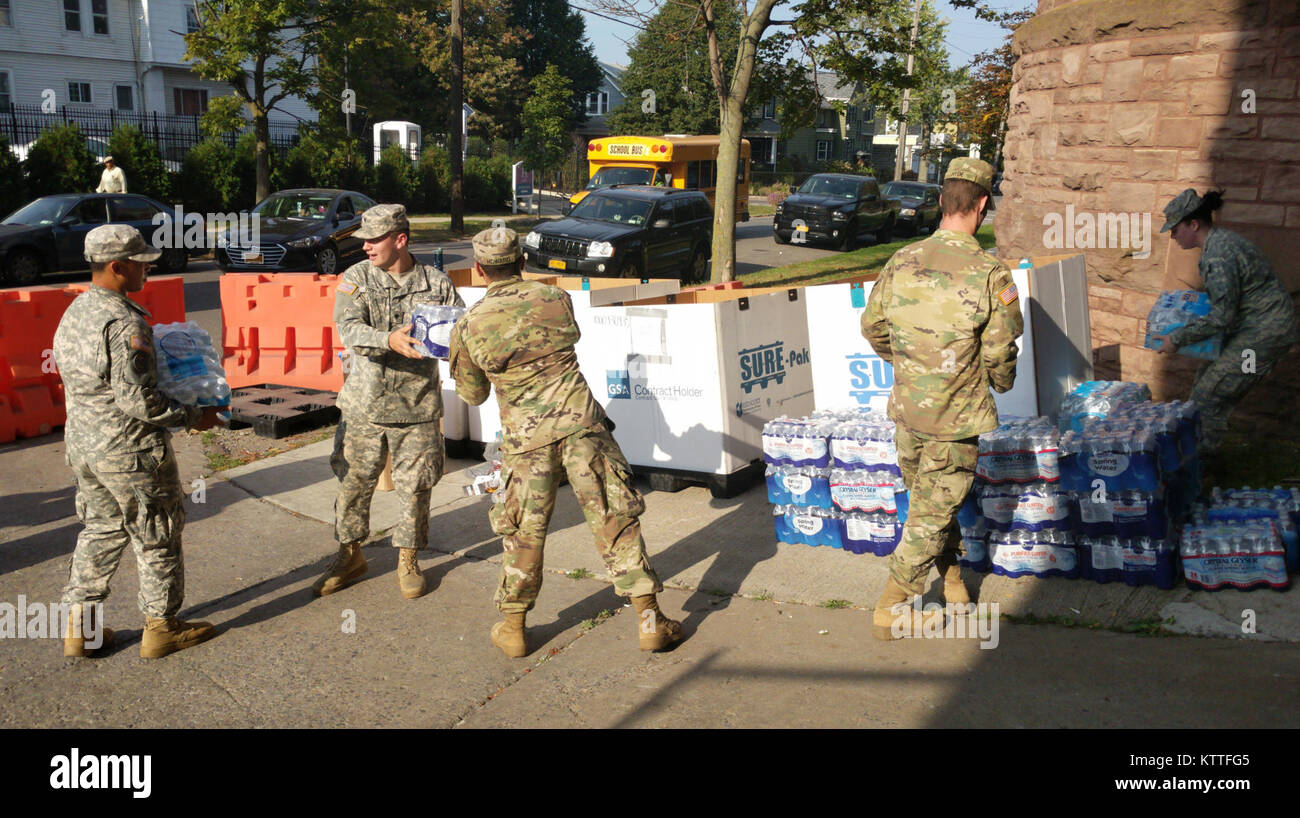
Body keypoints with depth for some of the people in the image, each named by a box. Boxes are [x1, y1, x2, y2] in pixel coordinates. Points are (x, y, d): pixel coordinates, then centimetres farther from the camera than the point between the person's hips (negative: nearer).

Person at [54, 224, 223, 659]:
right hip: (130, 451, -9)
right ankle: (161, 627, 18)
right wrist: (194, 417, -13)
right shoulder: (125, 323, -23)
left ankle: (79, 627, 25)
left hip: (82, 443, 9)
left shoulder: (74, 313, 7)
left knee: (100, 531, 20)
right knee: (157, 538, 7)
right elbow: (138, 400, -24)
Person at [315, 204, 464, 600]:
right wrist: (389, 340, -34)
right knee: (353, 481, 9)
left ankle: (408, 560, 26)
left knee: (415, 486, 6)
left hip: (417, 405, 0)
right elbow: (350, 329, -16)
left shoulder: (436, 284, 0)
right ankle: (350, 556, 30)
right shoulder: (356, 278, -1)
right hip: (365, 404, 1)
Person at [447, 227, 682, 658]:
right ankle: (649, 618, 9)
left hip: (526, 436, 0)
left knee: (524, 531, 13)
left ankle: (512, 627, 22)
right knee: (615, 519, 6)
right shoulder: (555, 298, 4)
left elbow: (472, 394, 12)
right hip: (580, 421, 0)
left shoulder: (468, 325, 1)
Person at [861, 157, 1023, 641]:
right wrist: (1001, 383, 12)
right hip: (956, 415, -5)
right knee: (933, 512, 7)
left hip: (906, 406, 5)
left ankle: (950, 576, 39)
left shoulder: (902, 261, -2)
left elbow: (872, 326, 9)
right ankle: (891, 610, 12)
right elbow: (999, 352, -11)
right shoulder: (990, 274, -16)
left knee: (930, 500, 23)